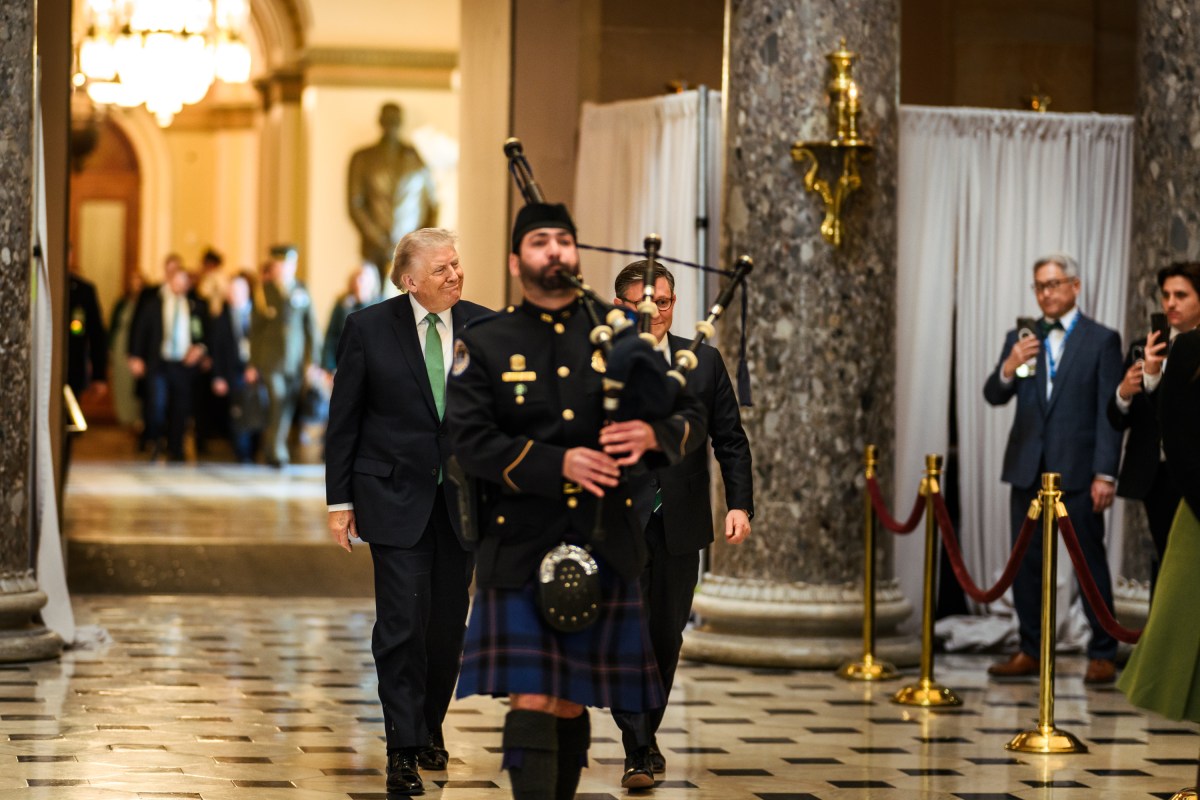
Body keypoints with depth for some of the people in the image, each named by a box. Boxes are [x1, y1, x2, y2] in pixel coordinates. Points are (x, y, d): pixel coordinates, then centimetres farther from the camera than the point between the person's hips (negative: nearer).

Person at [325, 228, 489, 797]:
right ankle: (404, 750, -5)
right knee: (403, 622, -9)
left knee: (448, 622, 9)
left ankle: (429, 726, 28)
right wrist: (340, 499, -1)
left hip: (464, 497, 3)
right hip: (395, 495, -3)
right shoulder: (368, 328, -4)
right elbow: (343, 419, 1)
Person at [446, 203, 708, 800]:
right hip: (519, 549, -3)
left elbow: (692, 416, 9)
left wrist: (653, 435, -15)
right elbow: (470, 441, -9)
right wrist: (558, 464, -22)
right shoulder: (484, 345, 3)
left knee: (571, 704, 11)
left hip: (605, 549, 3)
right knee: (531, 701, -11)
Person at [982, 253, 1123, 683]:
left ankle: (1102, 655, 4)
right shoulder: (1021, 338, 12)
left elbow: (1109, 413, -5)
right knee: (1025, 564, 7)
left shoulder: (1102, 340, 0)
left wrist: (1104, 474, -12)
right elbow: (994, 396, 7)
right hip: (1028, 469, 5)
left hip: (1077, 471, -4)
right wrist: (1009, 368, -15)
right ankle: (1030, 652, 16)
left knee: (1090, 562, -1)